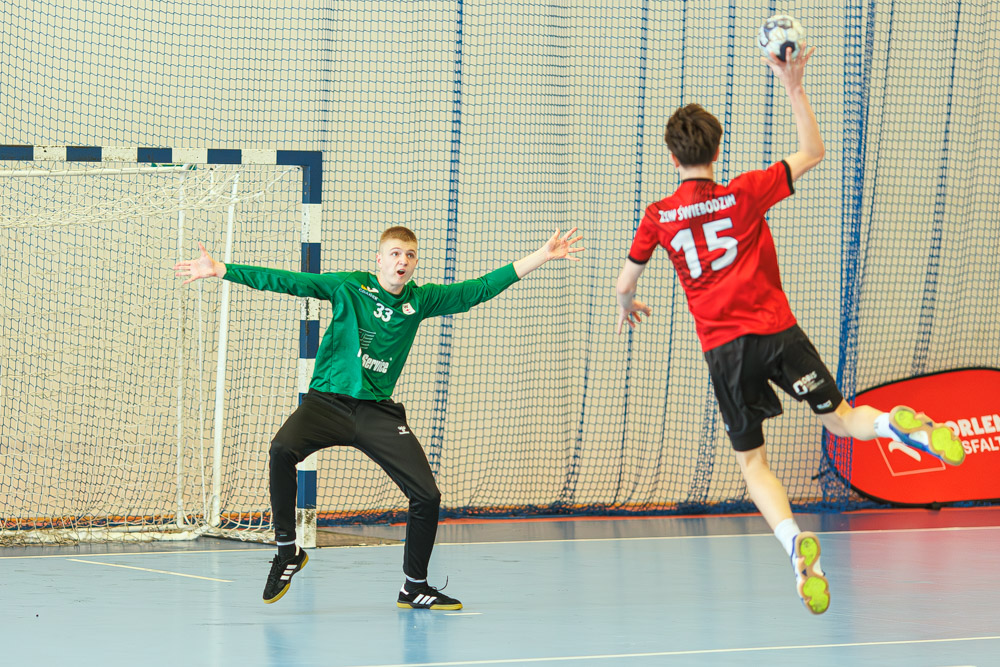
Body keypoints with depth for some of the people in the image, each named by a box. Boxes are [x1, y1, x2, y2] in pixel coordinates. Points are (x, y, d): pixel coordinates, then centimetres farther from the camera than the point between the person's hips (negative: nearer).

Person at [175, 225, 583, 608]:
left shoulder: (420, 300, 7)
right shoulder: (348, 287, -1)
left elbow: (480, 289, 9)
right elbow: (286, 282, -3)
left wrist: (544, 256, 6)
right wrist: (221, 271, -9)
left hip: (378, 411, 3)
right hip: (327, 400, -3)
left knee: (427, 496, -6)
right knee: (282, 450, -32)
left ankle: (414, 588, 16)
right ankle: (287, 551, -13)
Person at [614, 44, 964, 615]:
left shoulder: (659, 217, 1)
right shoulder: (744, 194, -3)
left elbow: (625, 283, 13)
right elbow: (813, 152, 7)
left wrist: (629, 307, 36)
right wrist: (794, 87, 6)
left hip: (722, 349, 0)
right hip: (776, 331, 0)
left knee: (752, 463, 8)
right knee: (842, 421, 11)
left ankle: (795, 540, -20)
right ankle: (898, 422, -25)